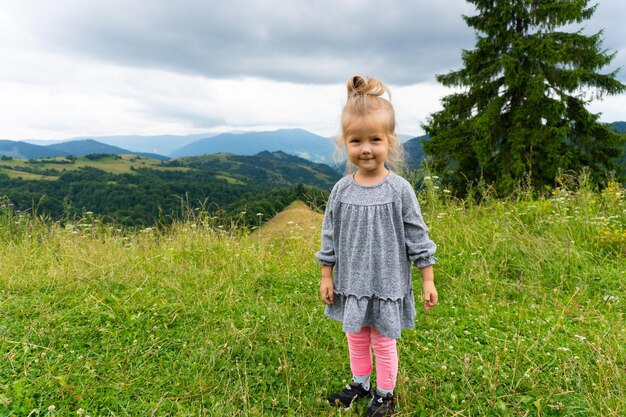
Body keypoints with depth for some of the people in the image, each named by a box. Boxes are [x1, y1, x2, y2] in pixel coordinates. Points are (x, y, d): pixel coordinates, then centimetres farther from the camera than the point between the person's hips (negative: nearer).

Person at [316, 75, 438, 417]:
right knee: (356, 339, 21)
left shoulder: (399, 189, -13)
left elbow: (417, 237, -7)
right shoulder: (341, 190, -6)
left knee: (384, 342, 13)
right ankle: (360, 384, 45)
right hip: (351, 283, 3)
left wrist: (428, 280, -5)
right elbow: (330, 237, 2)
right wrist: (326, 277, 4)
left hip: (387, 284, -3)